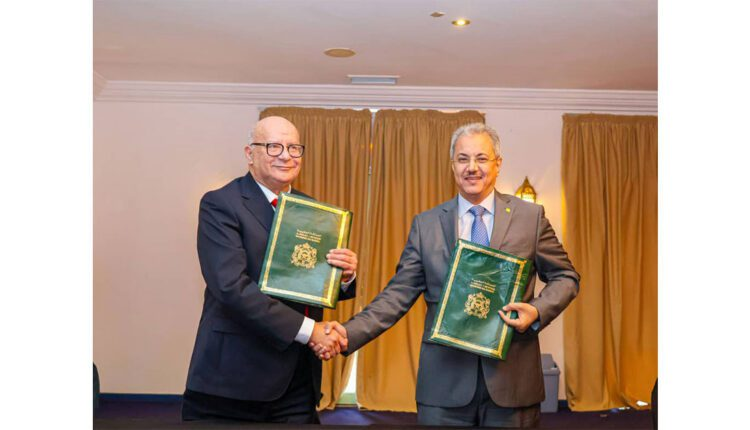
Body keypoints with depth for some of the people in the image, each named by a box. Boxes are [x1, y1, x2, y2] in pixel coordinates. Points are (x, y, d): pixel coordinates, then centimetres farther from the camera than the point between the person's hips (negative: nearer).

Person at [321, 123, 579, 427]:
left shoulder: (530, 216, 2)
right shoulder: (425, 224, 4)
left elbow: (565, 276, 8)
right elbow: (399, 293, 1)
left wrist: (537, 312, -11)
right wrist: (350, 333, -12)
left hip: (513, 379, 0)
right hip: (444, 382, 0)